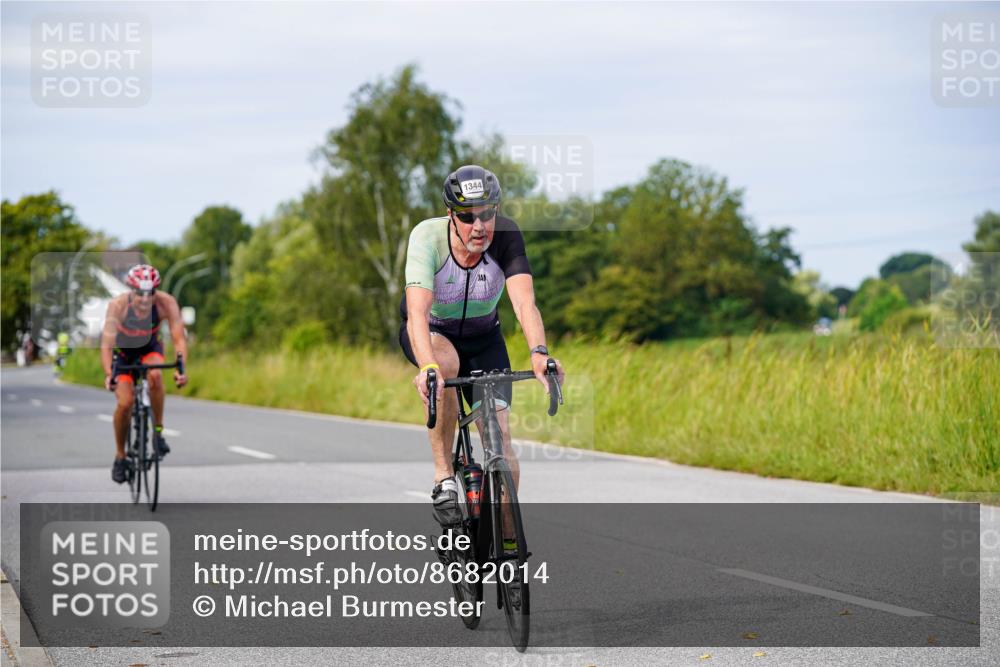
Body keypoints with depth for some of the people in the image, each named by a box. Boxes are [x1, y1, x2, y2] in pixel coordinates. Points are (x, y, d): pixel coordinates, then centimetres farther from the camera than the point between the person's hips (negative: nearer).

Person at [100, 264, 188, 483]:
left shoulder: (166, 303, -30)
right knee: (125, 402, -17)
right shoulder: (118, 305, -34)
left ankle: (158, 431, -15)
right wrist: (108, 374, -53)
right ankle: (120, 456, 5)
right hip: (123, 350, -1)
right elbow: (107, 343, -38)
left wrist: (181, 368, -49)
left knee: (155, 375, -33)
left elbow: (179, 337, -33)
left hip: (150, 348, 1)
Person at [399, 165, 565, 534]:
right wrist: (427, 368, -60)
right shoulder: (427, 237, -31)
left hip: (483, 337, 2)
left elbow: (523, 299, -39)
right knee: (445, 365, -38)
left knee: (500, 439, -10)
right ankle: (443, 479, -24)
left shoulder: (505, 235, -27)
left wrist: (539, 352, -58)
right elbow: (417, 311, -43)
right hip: (430, 333, -2)